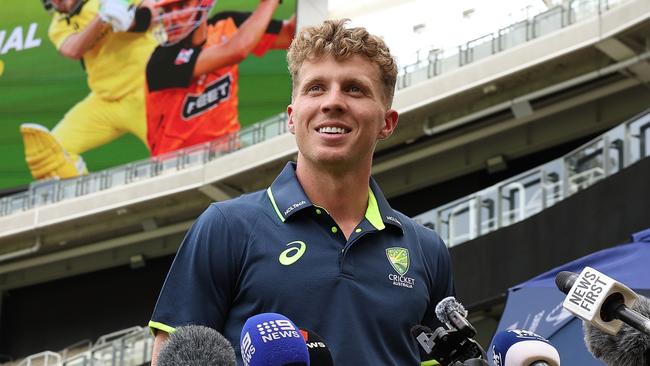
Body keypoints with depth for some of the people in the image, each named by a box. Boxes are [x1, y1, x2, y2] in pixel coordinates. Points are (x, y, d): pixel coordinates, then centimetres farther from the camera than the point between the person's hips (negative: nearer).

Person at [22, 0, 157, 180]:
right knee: (51, 147, -5)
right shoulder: (60, 25, 4)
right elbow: (73, 50, -19)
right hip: (104, 100, 5)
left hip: (145, 97, -5)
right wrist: (102, 18, -32)